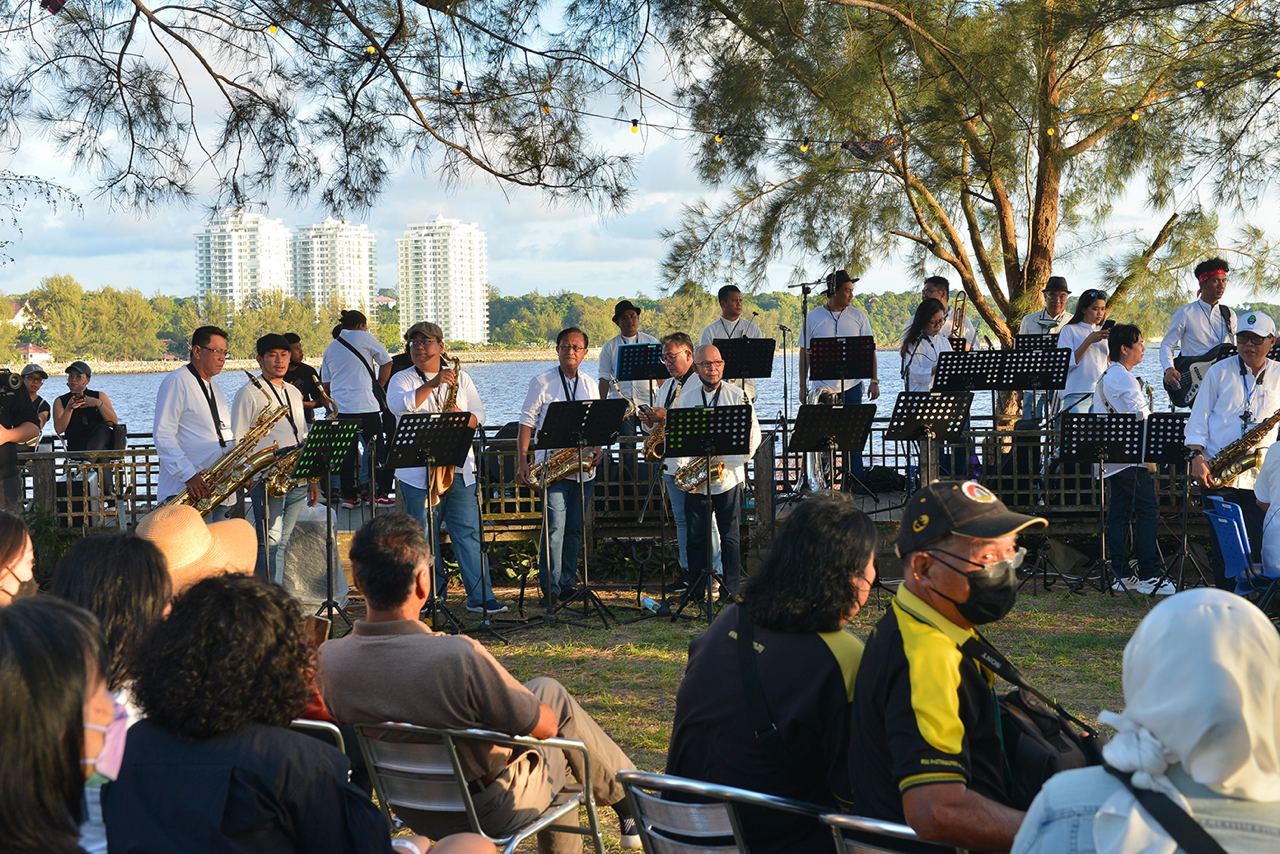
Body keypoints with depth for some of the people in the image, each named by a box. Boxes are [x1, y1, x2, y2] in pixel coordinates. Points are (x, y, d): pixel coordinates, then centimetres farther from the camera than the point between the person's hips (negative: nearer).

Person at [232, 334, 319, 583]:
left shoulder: (294, 393, 20)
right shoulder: (249, 393, -1)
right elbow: (236, 441, -5)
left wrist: (312, 479, 18)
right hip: (267, 480, -7)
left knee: (282, 543, 8)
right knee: (270, 543, -11)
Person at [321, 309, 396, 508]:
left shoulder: (330, 348, 17)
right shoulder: (363, 338, 1)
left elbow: (326, 384, 19)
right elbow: (386, 363, 1)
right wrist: (378, 388, 10)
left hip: (340, 407, 5)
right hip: (365, 405, -5)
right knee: (376, 449, 4)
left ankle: (349, 495, 7)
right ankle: (378, 493, 3)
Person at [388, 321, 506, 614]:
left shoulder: (460, 378, 15)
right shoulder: (402, 379, 5)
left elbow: (479, 414, 11)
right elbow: (400, 405, -17)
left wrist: (463, 417, -12)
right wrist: (432, 384, -26)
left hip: (460, 470, 2)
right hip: (418, 473, -2)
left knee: (469, 532, 0)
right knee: (424, 537, 2)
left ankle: (480, 597, 2)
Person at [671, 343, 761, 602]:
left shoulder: (738, 396, 2)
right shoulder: (685, 397, 9)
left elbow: (754, 433, -1)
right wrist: (684, 467, -6)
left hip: (729, 477, -2)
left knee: (730, 536, 2)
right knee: (695, 536, 5)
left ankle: (731, 588, 9)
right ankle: (695, 589, 14)